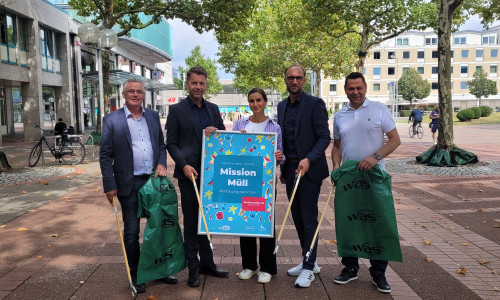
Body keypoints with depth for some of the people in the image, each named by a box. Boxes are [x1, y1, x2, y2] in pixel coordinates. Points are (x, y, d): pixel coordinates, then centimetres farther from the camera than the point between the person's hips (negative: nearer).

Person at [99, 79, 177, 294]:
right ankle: (135, 276, 23)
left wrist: (162, 163, -3)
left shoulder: (153, 116, 8)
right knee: (131, 232, 7)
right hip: (129, 184, -4)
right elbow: (105, 156, -5)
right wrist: (109, 186, -9)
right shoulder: (112, 120, -4)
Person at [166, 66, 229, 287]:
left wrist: (216, 131, -9)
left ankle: (207, 263, 27)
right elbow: (171, 143, -4)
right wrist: (184, 165, -17)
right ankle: (193, 268, 17)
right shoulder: (176, 110, -2)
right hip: (189, 172, -4)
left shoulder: (213, 109, 10)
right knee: (190, 222, 5)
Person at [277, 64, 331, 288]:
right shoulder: (282, 106, 11)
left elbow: (324, 137, -11)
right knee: (297, 217, 13)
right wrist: (282, 168, 16)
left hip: (309, 169, -7)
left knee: (308, 218, -1)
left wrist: (308, 159, -23)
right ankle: (308, 261, 29)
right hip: (290, 169, 7)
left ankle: (308, 268, 11)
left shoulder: (315, 104, -8)